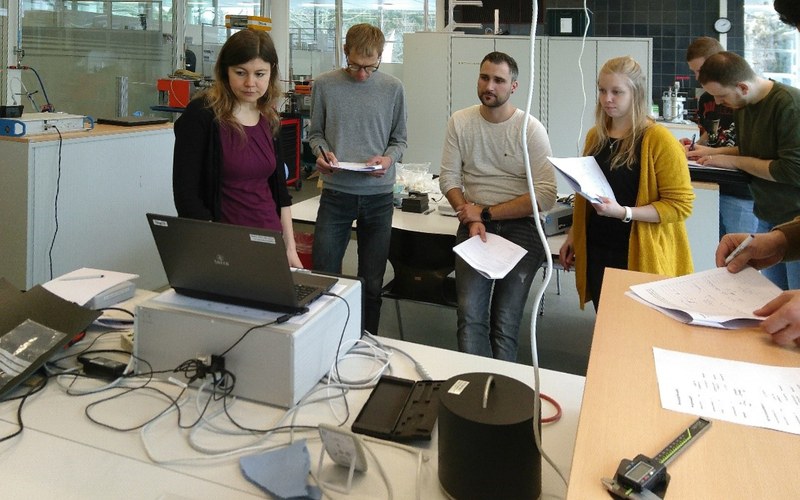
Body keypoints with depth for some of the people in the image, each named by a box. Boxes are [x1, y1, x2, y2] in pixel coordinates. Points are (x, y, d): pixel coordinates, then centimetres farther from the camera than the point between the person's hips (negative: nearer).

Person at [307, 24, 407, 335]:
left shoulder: (393, 89, 1)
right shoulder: (324, 85, 0)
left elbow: (399, 139, 9)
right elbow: (315, 133, 10)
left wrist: (388, 158, -11)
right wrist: (322, 152, -11)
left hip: (379, 195, 1)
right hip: (335, 193, 0)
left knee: (372, 282, 10)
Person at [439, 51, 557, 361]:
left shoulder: (531, 130, -4)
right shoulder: (460, 122, 6)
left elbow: (546, 195, -10)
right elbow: (449, 178, 6)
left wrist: (485, 213, -12)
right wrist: (472, 219, -11)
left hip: (520, 224, -2)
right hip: (474, 223, 2)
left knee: (505, 323, -9)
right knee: (470, 316, -15)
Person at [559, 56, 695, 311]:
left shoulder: (659, 140, -11)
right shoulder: (595, 136, 7)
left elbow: (680, 204, -13)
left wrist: (623, 212, -23)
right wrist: (572, 236, 15)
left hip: (640, 256, -5)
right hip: (597, 252, 5)